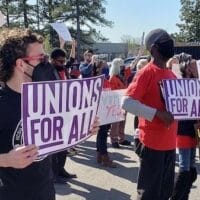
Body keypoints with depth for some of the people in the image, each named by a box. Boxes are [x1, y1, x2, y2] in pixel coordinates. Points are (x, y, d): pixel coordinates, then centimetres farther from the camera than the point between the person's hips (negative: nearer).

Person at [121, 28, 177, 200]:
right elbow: (126, 102, -20)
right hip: (152, 142, -7)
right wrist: (158, 113, -24)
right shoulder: (146, 72, -11)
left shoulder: (172, 75, 12)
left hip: (170, 142, 8)